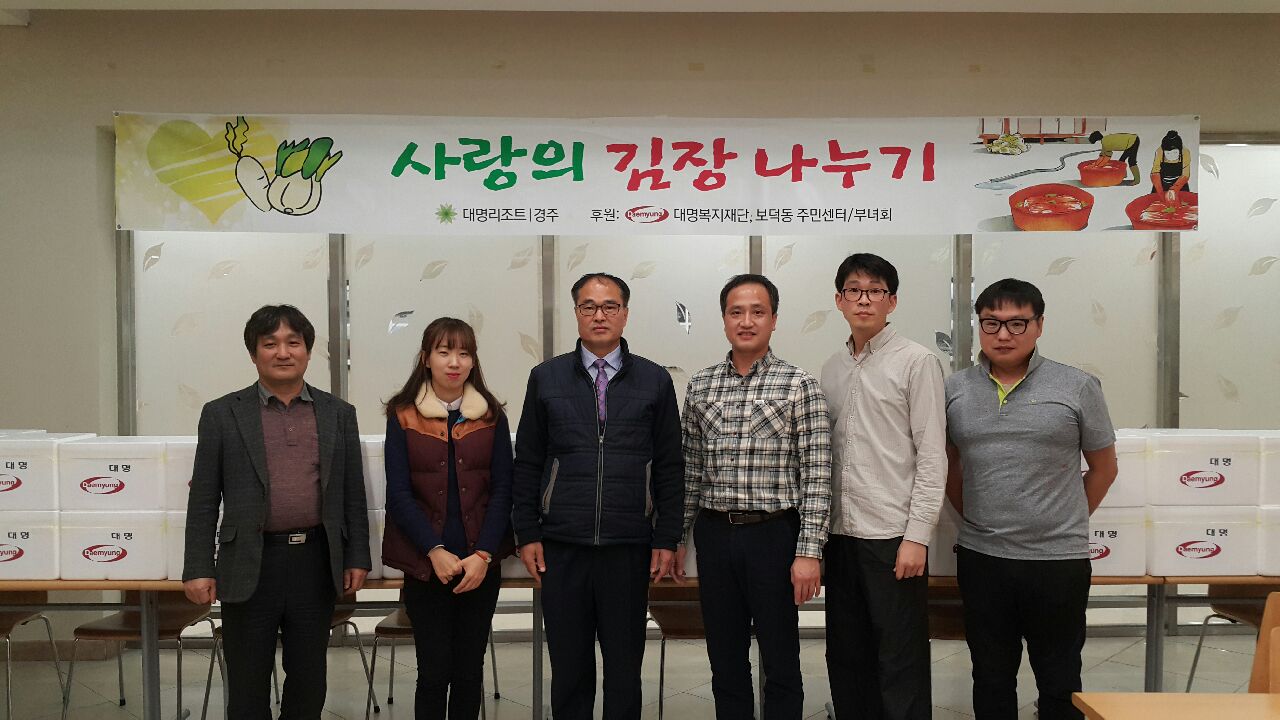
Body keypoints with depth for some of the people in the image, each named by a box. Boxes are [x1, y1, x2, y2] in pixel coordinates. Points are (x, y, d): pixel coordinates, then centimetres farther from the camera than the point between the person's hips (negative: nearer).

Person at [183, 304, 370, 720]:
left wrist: (358, 558, 4)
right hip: (251, 565, -2)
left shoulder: (339, 414, 7)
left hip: (317, 563, 2)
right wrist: (198, 569, -5)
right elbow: (203, 500, 0)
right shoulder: (222, 414, 1)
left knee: (308, 679, 12)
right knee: (247, 685, 7)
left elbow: (353, 494, 9)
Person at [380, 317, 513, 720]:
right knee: (434, 672, 1)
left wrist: (483, 554, -10)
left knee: (469, 671, 8)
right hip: (425, 565, -1)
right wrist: (435, 552, -14)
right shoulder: (403, 417, 0)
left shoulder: (491, 416, 4)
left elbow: (502, 490, 1)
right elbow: (399, 493, -4)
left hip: (480, 565, 2)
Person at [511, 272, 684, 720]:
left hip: (629, 548, 0)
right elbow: (527, 462, 7)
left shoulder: (655, 381, 4)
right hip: (561, 548, 1)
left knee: (625, 666, 9)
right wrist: (527, 533, 1)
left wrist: (667, 539, 0)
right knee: (568, 665, 9)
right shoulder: (546, 378, 6)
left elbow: (670, 467, 5)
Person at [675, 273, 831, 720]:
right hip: (715, 534, 4)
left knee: (781, 666, 7)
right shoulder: (700, 386, 8)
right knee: (725, 662, 14)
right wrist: (678, 538, 10)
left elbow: (817, 475, -8)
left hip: (773, 534, -3)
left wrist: (809, 552, -13)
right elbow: (690, 470, 12)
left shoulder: (799, 385, -4)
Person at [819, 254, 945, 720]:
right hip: (841, 533, 6)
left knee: (901, 663, 1)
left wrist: (917, 536, -14)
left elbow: (932, 456, -8)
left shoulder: (916, 362, -3)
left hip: (893, 534, -5)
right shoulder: (832, 369, 13)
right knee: (846, 659, 13)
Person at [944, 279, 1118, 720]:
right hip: (980, 558, 2)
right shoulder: (954, 390, 4)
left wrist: (1065, 522, 6)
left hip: (1059, 559, -2)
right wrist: (976, 519, 10)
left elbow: (1103, 467, 6)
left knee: (1059, 682, 12)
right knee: (991, 679, 15)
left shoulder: (1078, 388, -3)